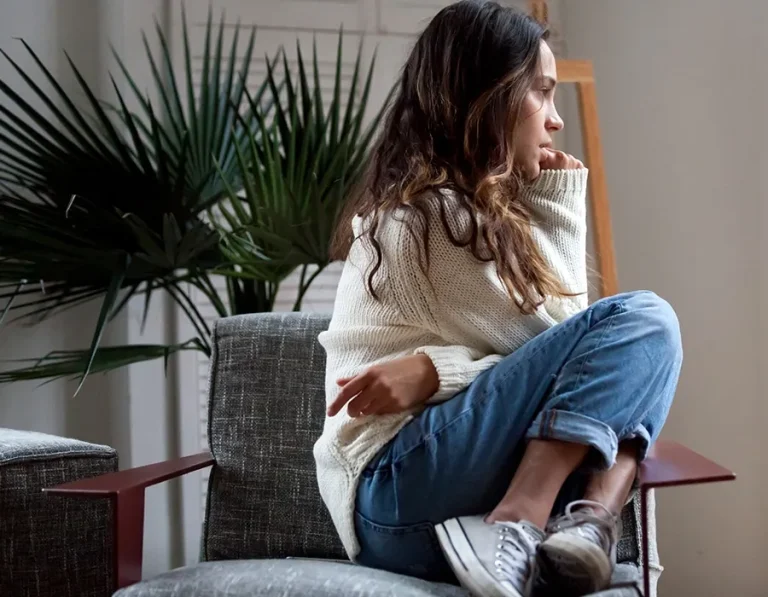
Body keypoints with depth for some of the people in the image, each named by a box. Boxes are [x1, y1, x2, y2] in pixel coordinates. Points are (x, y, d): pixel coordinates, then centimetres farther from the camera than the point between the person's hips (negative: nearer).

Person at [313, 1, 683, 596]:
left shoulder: (456, 206, 19)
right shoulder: (434, 213, -10)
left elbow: (558, 346, 10)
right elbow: (544, 345, -6)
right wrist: (559, 208, -2)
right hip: (399, 495, -9)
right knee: (640, 322, -16)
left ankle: (590, 521, -18)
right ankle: (516, 536, -25)